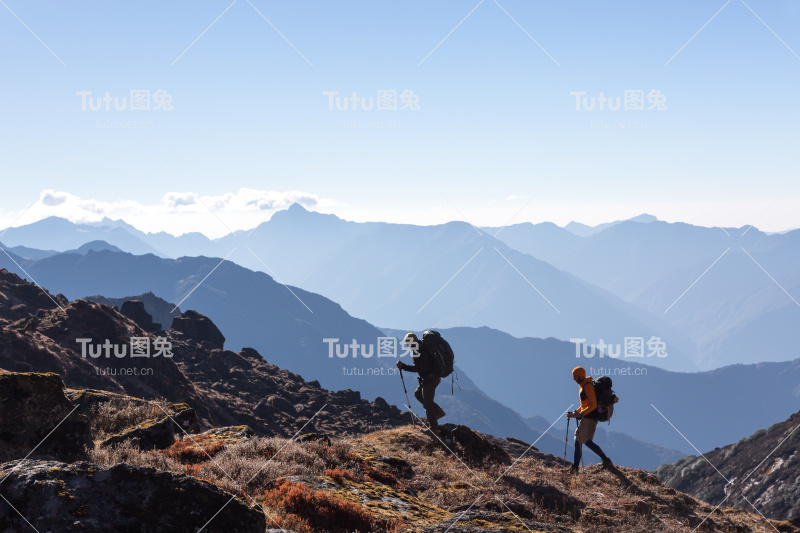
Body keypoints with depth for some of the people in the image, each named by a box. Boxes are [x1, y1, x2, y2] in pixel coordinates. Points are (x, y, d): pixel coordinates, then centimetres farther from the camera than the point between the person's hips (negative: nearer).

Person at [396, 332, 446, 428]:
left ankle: (434, 426, 6)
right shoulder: (424, 347, 12)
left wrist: (403, 366, -21)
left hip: (429, 379, -10)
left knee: (427, 403, -1)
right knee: (418, 394, 22)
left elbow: (417, 368, -25)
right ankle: (438, 410, 18)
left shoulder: (418, 351, -19)